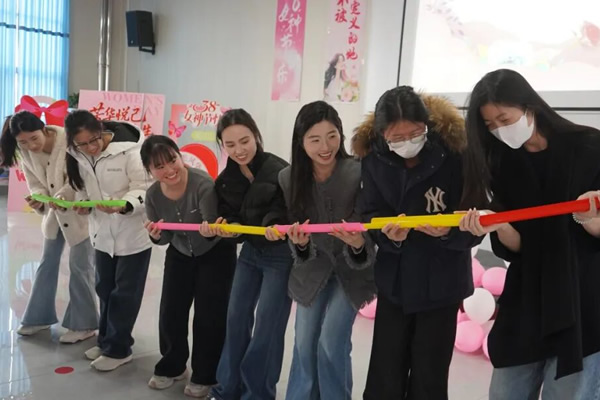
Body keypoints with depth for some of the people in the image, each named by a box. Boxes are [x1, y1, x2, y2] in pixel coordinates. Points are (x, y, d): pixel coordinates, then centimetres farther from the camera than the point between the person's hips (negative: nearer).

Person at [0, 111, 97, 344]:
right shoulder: (24, 153, -7)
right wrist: (38, 200, -22)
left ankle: (83, 325, 15)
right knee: (47, 263, 16)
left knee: (80, 266, 0)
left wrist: (63, 196, -37)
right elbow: (35, 184, -1)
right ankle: (39, 317, 33)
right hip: (54, 212, 6)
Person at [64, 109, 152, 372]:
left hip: (133, 233, -6)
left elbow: (144, 189, -22)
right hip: (103, 233, 7)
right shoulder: (77, 156, -3)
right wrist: (83, 203, -10)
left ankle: (117, 348, 21)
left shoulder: (129, 150, -23)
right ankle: (106, 340, 38)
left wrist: (123, 205, -39)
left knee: (125, 293, 5)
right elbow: (83, 187, 11)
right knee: (104, 289, 19)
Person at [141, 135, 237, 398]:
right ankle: (171, 366, 32)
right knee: (170, 313, 8)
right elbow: (164, 238, -6)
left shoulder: (203, 185, -32)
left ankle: (204, 376, 20)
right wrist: (155, 235, -28)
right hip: (180, 254, 5)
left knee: (208, 315, 0)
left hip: (216, 253, -5)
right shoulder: (153, 195, -16)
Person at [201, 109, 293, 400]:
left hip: (280, 255, -6)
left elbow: (291, 216, -19)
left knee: (266, 326, 0)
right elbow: (231, 218, 1)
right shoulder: (227, 179, 0)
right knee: (236, 318, 13)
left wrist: (277, 229, -39)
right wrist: (220, 228, -19)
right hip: (250, 251, 7)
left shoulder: (279, 171, -21)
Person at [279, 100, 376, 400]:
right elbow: (299, 247, -7)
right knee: (304, 344, 11)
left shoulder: (359, 173, -25)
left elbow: (372, 231, -19)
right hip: (313, 270, 3)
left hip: (353, 269, -3)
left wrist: (359, 244, -41)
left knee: (331, 344, -6)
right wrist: (300, 243, -30)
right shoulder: (289, 178, -14)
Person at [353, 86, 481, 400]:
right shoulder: (373, 159, -8)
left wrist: (449, 230, -33)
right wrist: (387, 233, -26)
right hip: (393, 282, 2)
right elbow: (370, 215, -5)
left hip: (441, 283, -2)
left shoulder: (455, 153, -16)